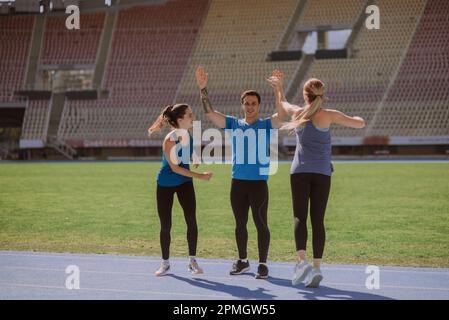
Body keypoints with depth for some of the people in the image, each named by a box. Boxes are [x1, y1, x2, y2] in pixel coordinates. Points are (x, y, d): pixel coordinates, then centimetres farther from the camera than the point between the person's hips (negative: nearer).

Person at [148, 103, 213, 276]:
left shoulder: (189, 131, -10)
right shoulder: (169, 141, -28)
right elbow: (175, 168, -25)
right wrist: (200, 176, -25)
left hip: (185, 181, 4)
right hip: (165, 185, -4)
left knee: (191, 220, -7)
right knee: (166, 225, 4)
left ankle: (192, 261, 2)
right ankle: (165, 263, 20)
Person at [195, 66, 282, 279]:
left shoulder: (266, 125, 0)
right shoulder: (233, 124, 8)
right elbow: (209, 112, 5)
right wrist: (202, 88, -5)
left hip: (258, 183, -4)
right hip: (237, 182, 4)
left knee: (261, 224, -1)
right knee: (240, 224, 13)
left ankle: (263, 264, 7)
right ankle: (242, 261, 26)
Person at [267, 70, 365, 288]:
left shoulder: (296, 112, 3)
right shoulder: (329, 115, -4)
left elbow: (281, 105, 26)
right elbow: (360, 124, 1)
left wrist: (278, 86, 43)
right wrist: (358, 118, 24)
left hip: (299, 171, 1)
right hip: (322, 173, 0)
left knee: (300, 217, 0)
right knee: (318, 220, 3)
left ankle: (302, 260, -21)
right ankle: (316, 267, -1)